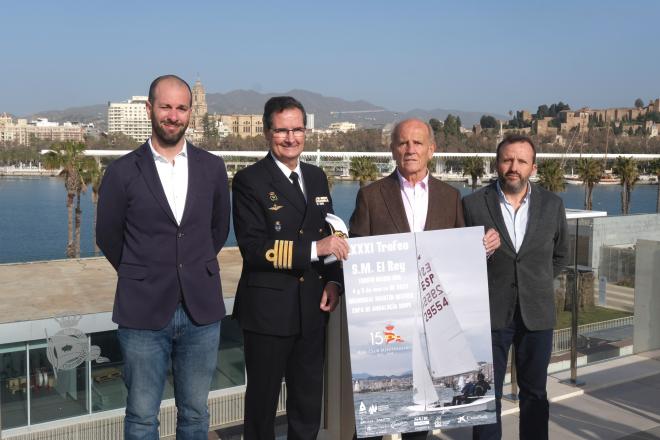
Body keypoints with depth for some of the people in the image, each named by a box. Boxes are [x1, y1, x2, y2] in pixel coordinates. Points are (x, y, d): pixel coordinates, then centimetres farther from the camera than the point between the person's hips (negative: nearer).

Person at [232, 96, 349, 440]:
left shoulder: (317, 178, 10)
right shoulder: (249, 180, -10)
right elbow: (253, 247, -19)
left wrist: (333, 281, -1)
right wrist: (314, 248, -28)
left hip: (312, 308, 6)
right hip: (268, 309, -5)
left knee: (310, 401, 17)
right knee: (263, 399, 11)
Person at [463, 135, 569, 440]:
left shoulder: (552, 205, 2)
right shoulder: (473, 205, -6)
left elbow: (559, 255, 15)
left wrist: (536, 286, 10)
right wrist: (486, 289, 3)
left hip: (537, 315, 2)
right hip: (490, 314, -2)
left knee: (534, 393, 13)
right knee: (487, 394, 7)